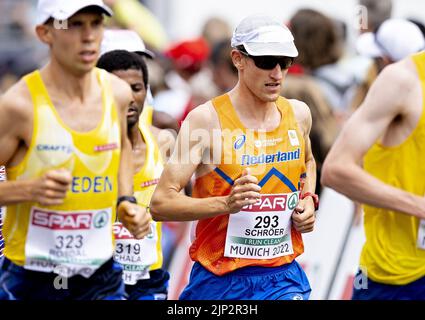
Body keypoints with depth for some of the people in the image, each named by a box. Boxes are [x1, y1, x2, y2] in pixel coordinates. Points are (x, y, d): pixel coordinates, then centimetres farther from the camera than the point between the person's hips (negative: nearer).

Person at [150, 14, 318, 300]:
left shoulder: (299, 114, 5)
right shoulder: (206, 119, -11)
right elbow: (160, 204, -16)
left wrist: (308, 199, 8)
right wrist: (227, 204, -28)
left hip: (284, 277, 3)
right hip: (220, 281, -3)